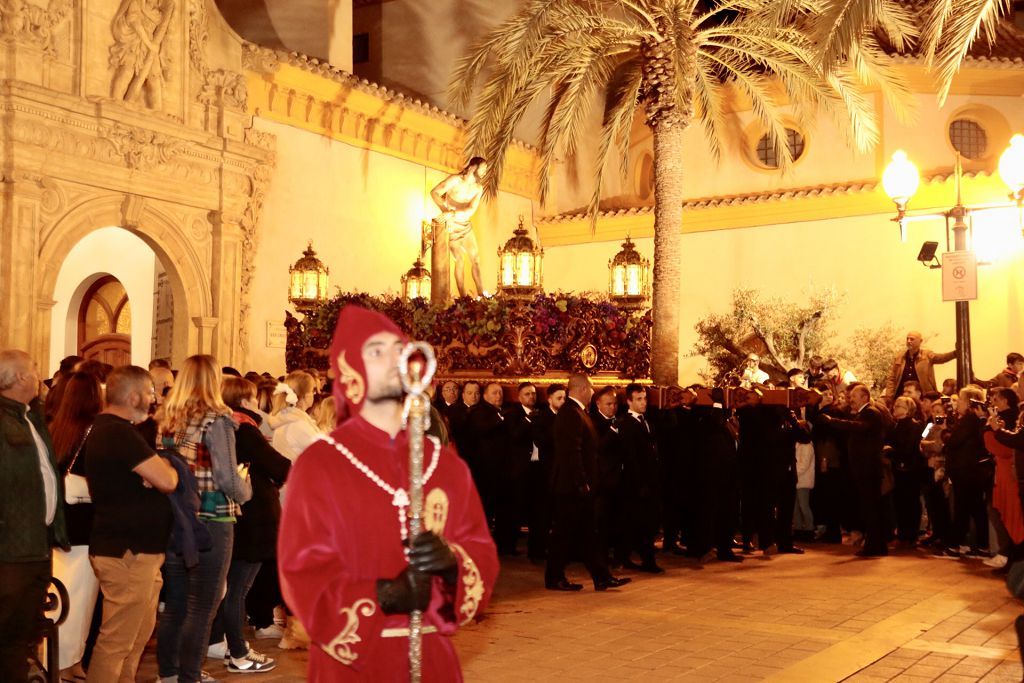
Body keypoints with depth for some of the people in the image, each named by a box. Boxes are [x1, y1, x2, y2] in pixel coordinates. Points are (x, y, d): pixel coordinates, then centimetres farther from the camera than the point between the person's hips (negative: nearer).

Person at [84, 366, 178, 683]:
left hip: (133, 549, 11)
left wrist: (154, 468, -4)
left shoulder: (104, 429, 13)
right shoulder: (120, 433, -20)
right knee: (116, 642, -2)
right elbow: (167, 481, -23)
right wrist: (162, 461, -2)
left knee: (139, 634, 21)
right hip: (128, 552, -11)